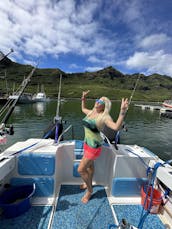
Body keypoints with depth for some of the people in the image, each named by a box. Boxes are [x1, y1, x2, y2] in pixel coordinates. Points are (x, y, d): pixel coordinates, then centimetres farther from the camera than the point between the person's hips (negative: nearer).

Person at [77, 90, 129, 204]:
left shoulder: (104, 116, -22)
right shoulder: (91, 112, 1)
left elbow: (116, 127, -40)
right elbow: (83, 108, 23)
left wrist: (123, 112, -51)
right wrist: (84, 98, 13)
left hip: (94, 146, -7)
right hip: (87, 143, 7)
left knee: (81, 170, 2)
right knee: (90, 165, 26)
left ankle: (89, 190, 29)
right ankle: (88, 183, 52)